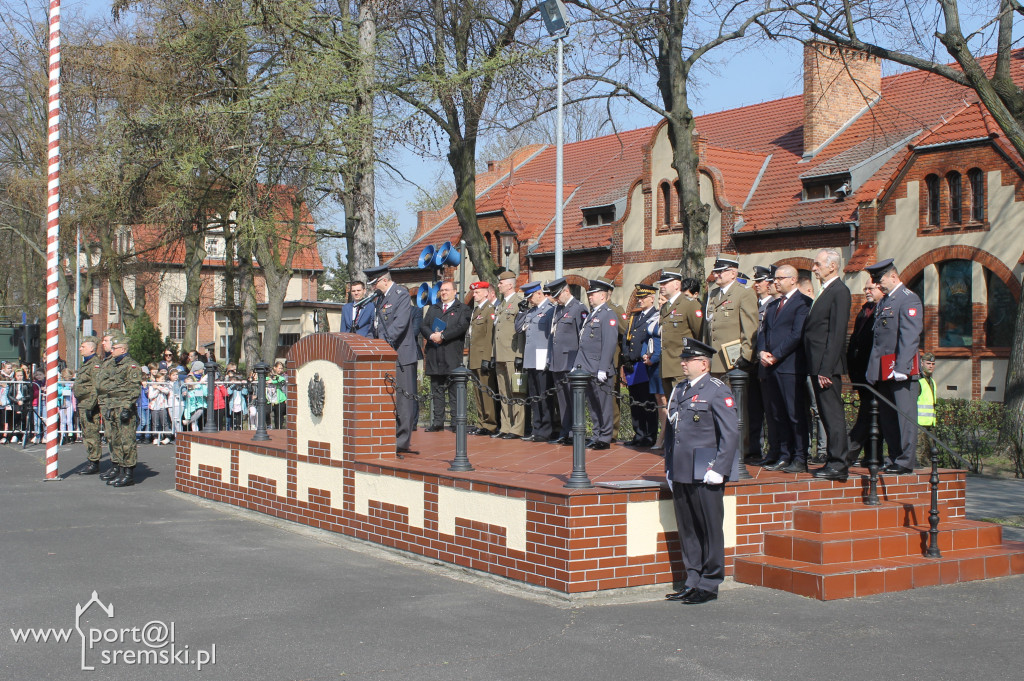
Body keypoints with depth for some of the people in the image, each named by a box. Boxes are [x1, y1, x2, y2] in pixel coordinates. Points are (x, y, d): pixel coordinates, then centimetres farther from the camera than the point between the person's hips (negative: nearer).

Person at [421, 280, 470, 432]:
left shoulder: (462, 309, 5)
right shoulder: (433, 309, 21)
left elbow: (462, 327, -11)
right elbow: (423, 326, 11)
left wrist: (443, 336, -16)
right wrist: (431, 335, -10)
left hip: (452, 356, -5)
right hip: (434, 356, 5)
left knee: (454, 390, -5)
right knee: (436, 389, 6)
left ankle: (456, 422, -2)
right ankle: (437, 422, 10)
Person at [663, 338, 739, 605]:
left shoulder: (717, 391, -7)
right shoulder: (679, 390, 15)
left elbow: (731, 432, -12)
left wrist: (718, 470, -16)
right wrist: (669, 467, 16)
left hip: (705, 475, -7)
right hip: (681, 473, 7)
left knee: (710, 529, 2)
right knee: (687, 530, 11)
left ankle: (709, 585, 11)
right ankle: (692, 581, 21)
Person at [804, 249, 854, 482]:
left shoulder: (839, 291, -12)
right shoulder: (825, 292, 18)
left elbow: (837, 334, -18)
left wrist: (826, 369, -21)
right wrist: (817, 368, 14)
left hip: (827, 366, -10)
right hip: (818, 366, 10)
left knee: (833, 414, -7)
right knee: (827, 414, 13)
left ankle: (838, 465, -4)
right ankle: (833, 460, 19)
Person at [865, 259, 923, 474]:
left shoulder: (909, 299, -7)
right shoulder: (883, 302, 20)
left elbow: (910, 337, -15)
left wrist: (901, 368, -21)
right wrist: (872, 368, 13)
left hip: (900, 370, -9)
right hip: (883, 371, 9)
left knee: (905, 415, -5)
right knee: (887, 416, 10)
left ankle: (906, 462, -2)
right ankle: (895, 459, 16)